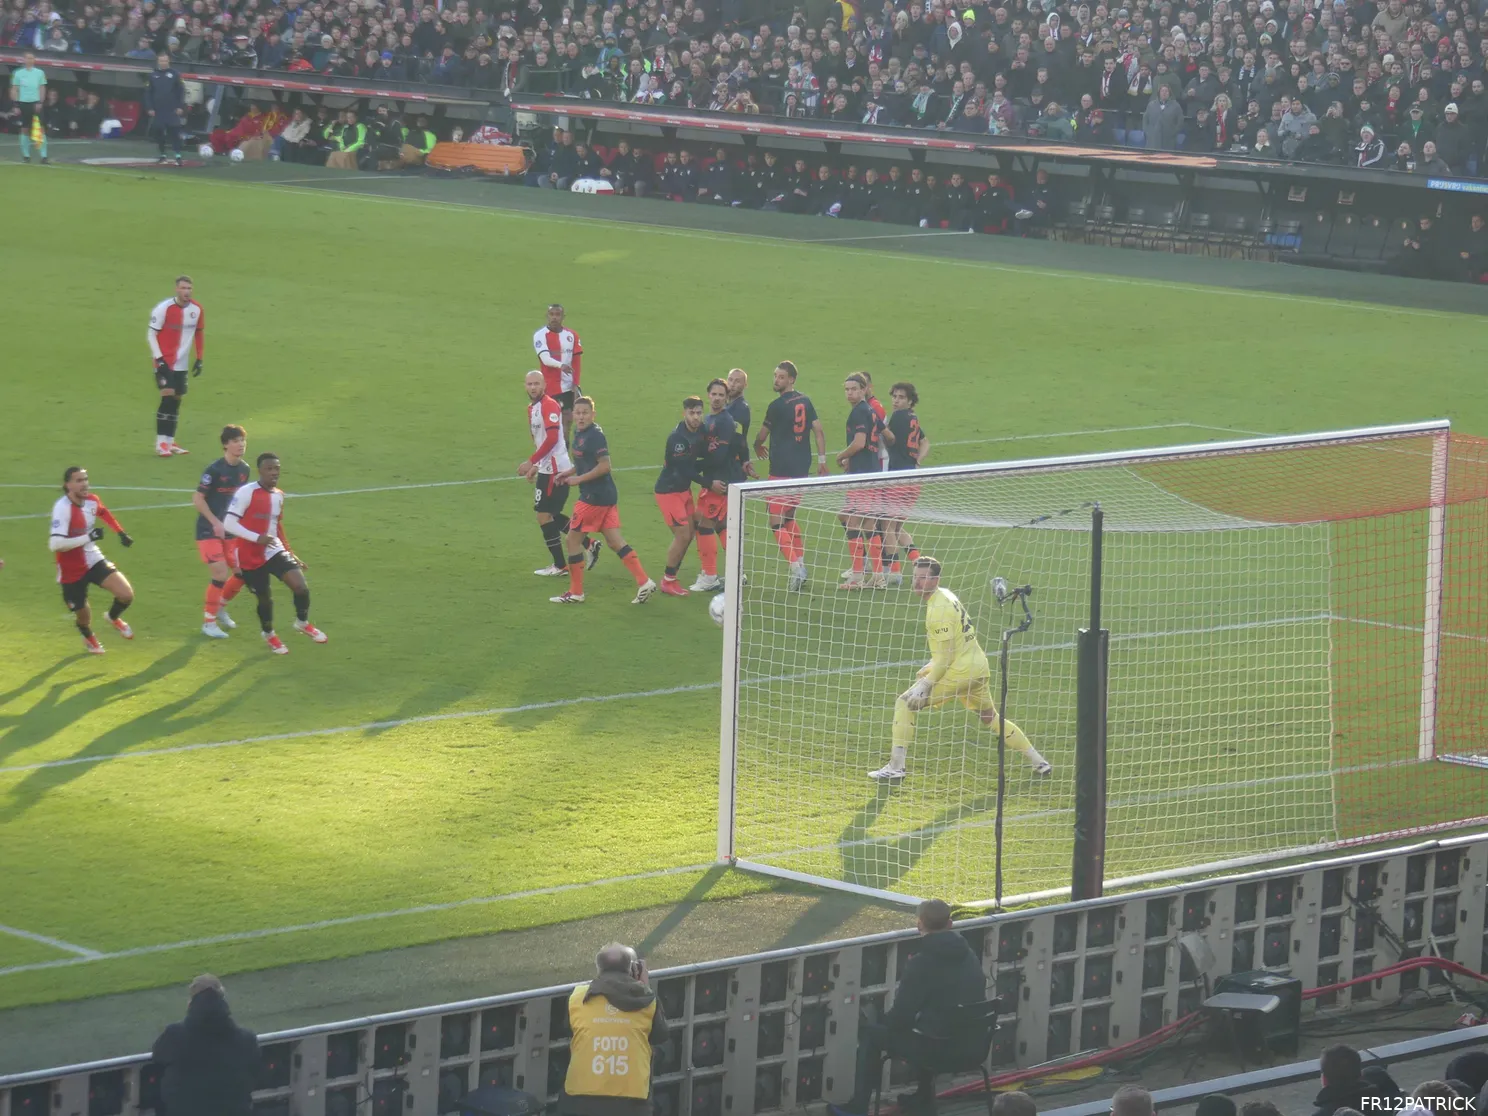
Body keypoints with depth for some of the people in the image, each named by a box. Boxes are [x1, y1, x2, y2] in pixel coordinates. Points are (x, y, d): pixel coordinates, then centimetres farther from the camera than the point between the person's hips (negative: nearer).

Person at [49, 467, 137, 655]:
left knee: (126, 595, -13)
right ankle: (88, 637, 48)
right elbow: (56, 544, -37)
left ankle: (114, 618, 23)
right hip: (72, 571, -5)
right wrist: (88, 537, -35)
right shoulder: (62, 508, -27)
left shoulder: (92, 500, -5)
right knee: (83, 616, 9)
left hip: (94, 561, 5)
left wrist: (121, 533, 26)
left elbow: (103, 512, 21)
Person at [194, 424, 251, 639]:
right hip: (209, 531, -7)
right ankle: (208, 623, 0)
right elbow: (197, 498, -17)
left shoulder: (244, 469, 3)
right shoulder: (215, 470, -18)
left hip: (230, 530, 7)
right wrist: (215, 522, -21)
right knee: (220, 574, -14)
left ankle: (219, 607, 28)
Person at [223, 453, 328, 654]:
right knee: (265, 598, 6)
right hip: (251, 557, -5)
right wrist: (257, 538, -29)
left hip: (274, 551, 5)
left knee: (301, 586, -13)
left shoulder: (279, 496, 8)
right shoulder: (246, 493, -16)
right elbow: (229, 524, -20)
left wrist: (291, 554, 21)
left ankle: (303, 623, 15)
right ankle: (269, 635, 36)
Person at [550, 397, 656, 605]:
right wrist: (567, 473, 11)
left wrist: (578, 479, -16)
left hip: (595, 497, -9)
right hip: (607, 495, 9)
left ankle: (575, 593, 8)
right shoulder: (579, 434, 12)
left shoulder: (595, 436, -16)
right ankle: (644, 582, 2)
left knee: (573, 539, 1)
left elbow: (604, 465, -22)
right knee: (615, 542, 7)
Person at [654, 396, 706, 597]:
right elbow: (684, 470, -26)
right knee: (682, 535, -8)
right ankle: (668, 582, 6)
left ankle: (671, 578, 22)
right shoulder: (677, 438, -26)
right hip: (669, 491, -8)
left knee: (688, 535, 10)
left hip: (684, 489, 8)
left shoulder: (699, 432, -1)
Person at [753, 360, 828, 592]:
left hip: (781, 470, -7)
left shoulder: (777, 406, -11)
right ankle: (801, 563, 18)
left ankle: (796, 566, -18)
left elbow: (761, 436, 1)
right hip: (802, 468, 7)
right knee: (789, 517, 21)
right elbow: (819, 431, 7)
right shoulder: (805, 402, 8)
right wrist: (822, 460, 11)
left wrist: (757, 447, 23)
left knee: (776, 522, -5)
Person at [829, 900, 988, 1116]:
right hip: (974, 1044, 7)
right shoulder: (969, 955, 7)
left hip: (941, 1049, -7)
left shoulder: (921, 962, -15)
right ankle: (924, 1098, 43)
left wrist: (883, 1020, 11)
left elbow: (901, 1015, -11)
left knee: (870, 1031, 12)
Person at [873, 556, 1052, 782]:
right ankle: (1039, 762, 30)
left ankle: (895, 768, -10)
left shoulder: (937, 610, -18)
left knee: (905, 704, -6)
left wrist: (927, 684, -19)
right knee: (991, 718, 26)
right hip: (980, 667, 10)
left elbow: (946, 657, -19)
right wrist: (931, 666, 21)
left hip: (960, 671, -10)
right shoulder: (946, 594, 11)